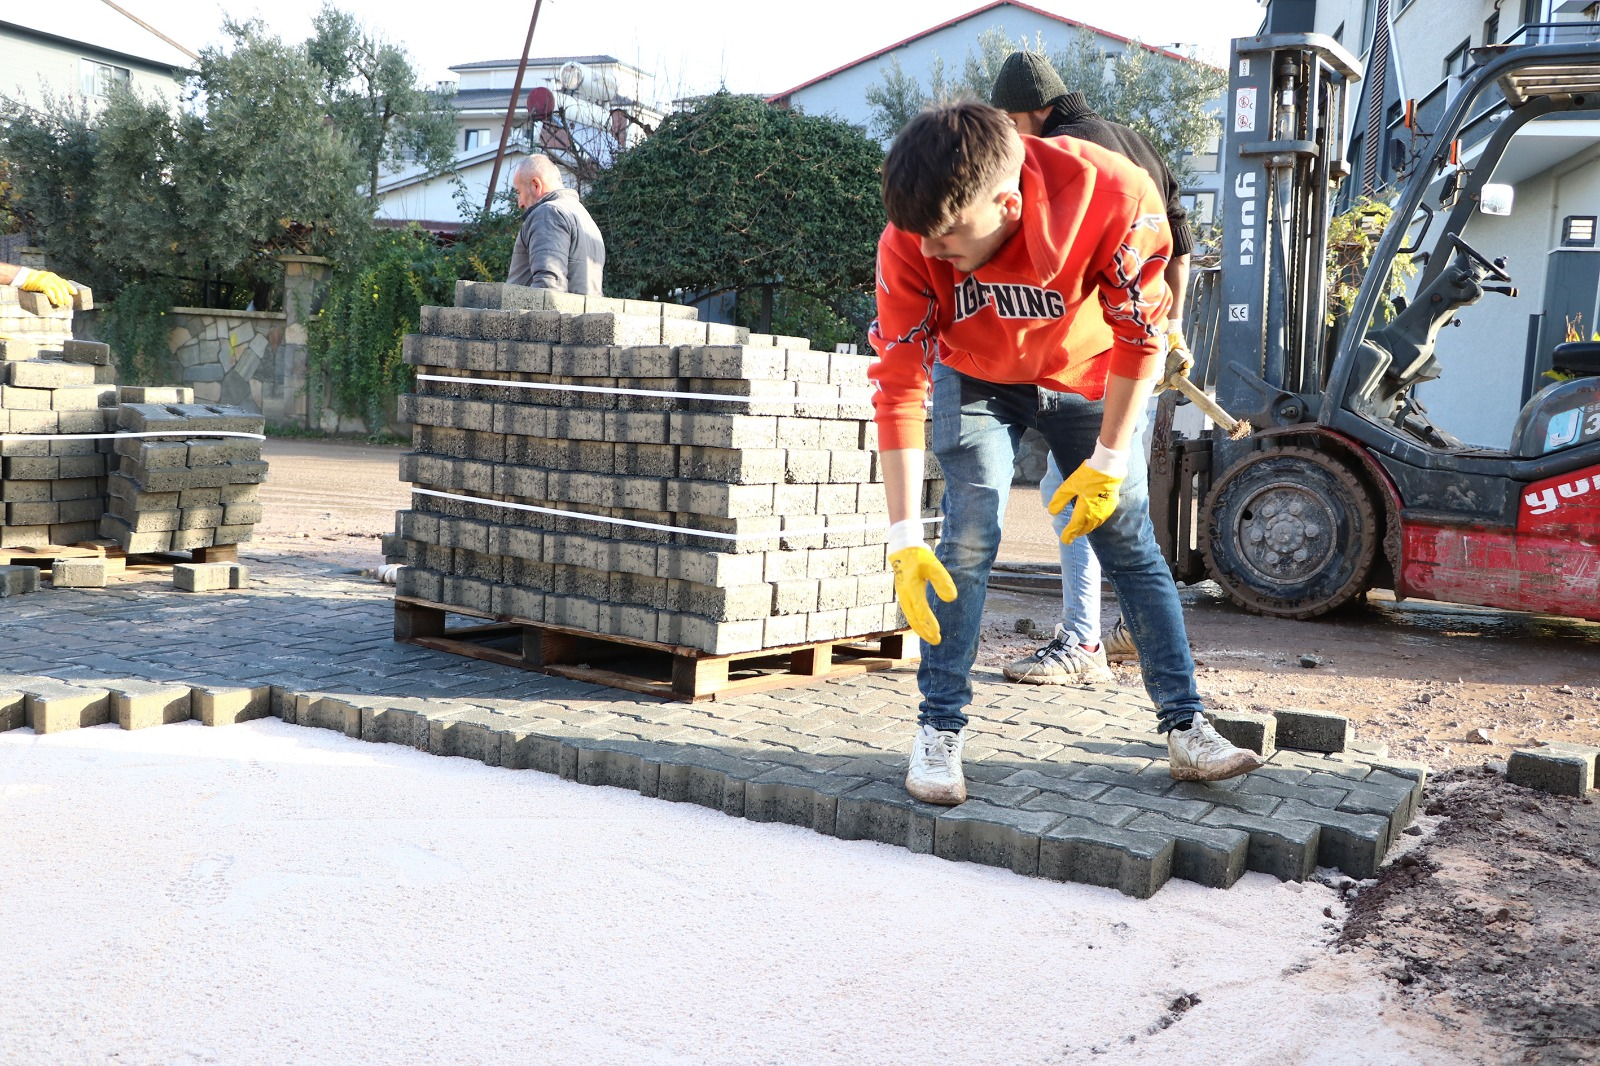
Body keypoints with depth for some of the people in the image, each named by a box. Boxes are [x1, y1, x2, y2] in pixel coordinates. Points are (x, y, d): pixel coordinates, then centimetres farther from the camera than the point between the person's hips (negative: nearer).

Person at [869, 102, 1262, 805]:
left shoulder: (1115, 201, -36)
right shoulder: (909, 243, -31)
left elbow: (1140, 336, -20)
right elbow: (898, 387, -27)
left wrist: (1108, 461, -18)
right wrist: (904, 538, -31)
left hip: (1085, 378, 0)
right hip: (974, 383, 0)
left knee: (1132, 545, -1)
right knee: (970, 536, -16)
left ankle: (1187, 730, 6)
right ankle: (939, 732, -6)